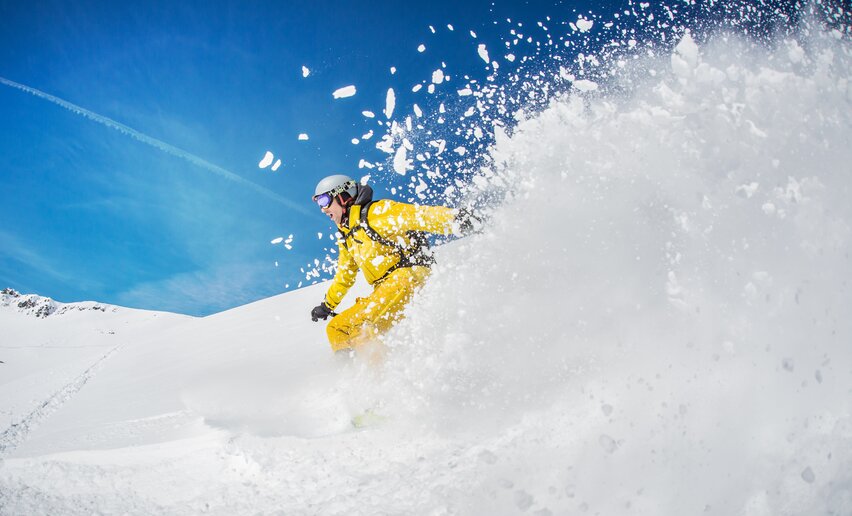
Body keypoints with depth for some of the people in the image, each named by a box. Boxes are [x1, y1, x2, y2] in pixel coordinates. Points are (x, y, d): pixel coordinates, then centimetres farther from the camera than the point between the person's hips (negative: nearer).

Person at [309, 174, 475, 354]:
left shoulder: (376, 213, -5)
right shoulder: (347, 237, 22)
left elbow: (421, 216, -18)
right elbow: (345, 275, 37)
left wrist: (455, 218, -33)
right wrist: (327, 305, 44)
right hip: (385, 291, 10)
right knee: (335, 329, 7)